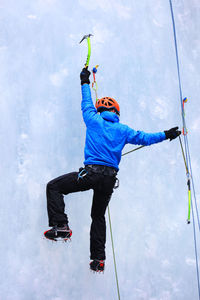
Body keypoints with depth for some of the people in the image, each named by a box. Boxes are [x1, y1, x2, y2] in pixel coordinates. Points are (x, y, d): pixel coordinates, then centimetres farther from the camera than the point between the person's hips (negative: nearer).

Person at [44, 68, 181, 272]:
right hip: (110, 178, 4)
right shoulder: (123, 130, 11)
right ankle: (98, 258, 14)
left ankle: (60, 226, -11)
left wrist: (85, 83, 37)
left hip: (91, 172, -4)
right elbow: (144, 138, 18)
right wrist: (166, 135, 32)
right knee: (98, 215, 19)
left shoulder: (94, 121, 5)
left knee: (54, 187, 6)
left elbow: (87, 104, 22)